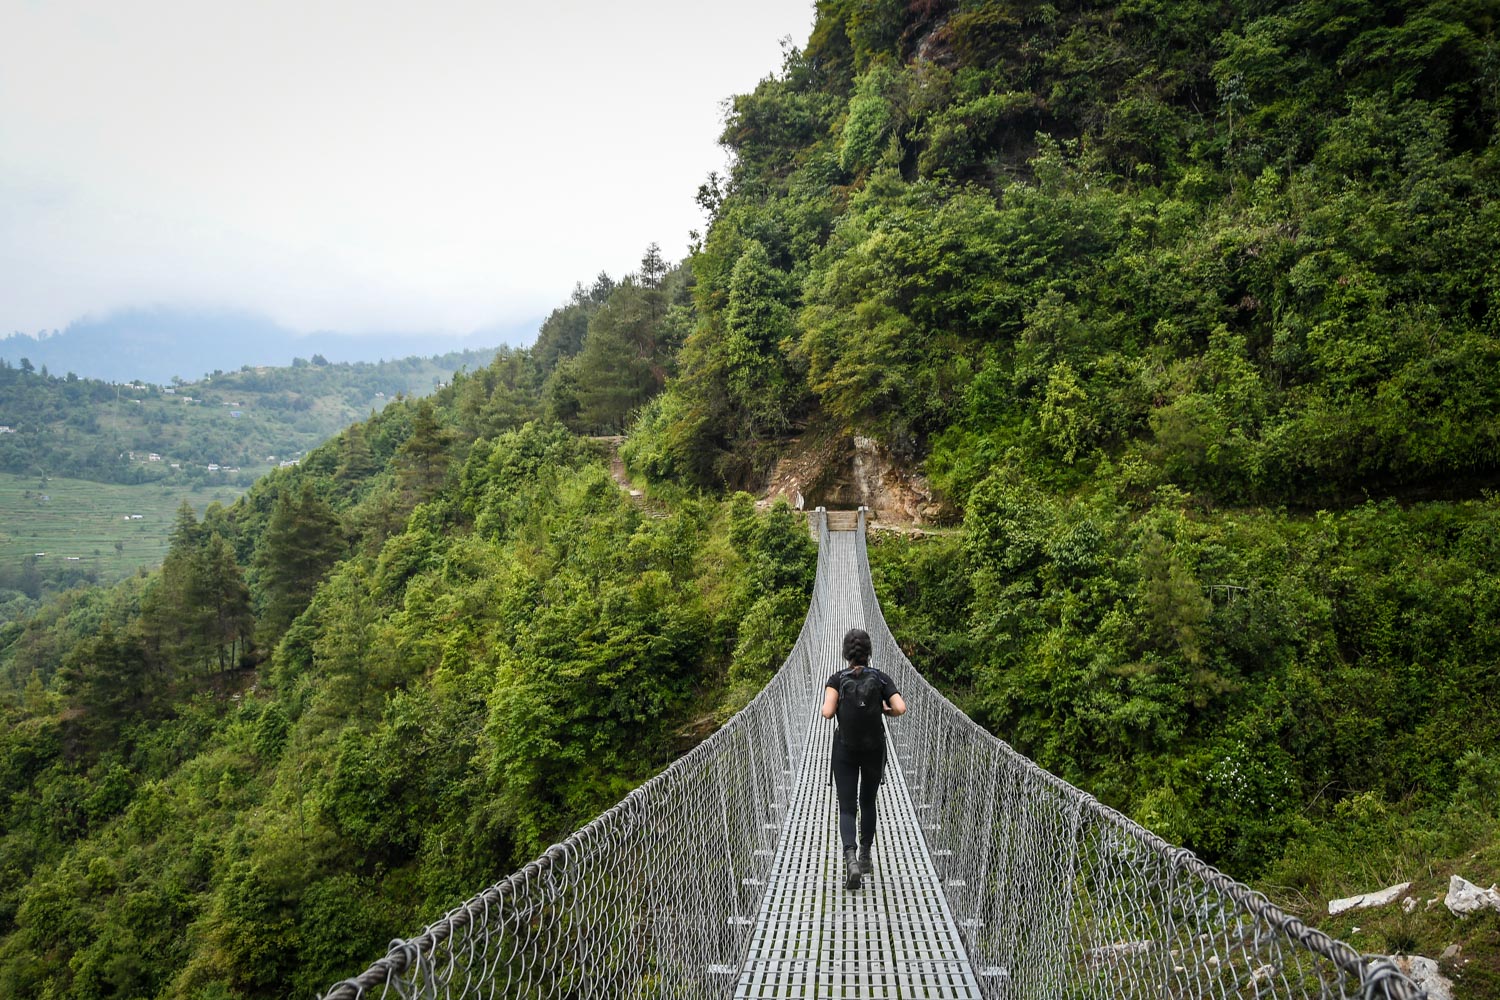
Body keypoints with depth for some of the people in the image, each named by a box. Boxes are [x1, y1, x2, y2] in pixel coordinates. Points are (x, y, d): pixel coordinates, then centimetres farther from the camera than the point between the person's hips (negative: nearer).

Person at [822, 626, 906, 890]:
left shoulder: (837, 680, -7)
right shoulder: (881, 678, -4)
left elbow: (827, 712, -20)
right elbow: (900, 708, -15)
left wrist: (836, 708, 2)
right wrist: (883, 709, 5)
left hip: (845, 750, -1)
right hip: (874, 749, 2)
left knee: (847, 808, 1)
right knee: (868, 803, 22)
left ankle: (851, 859, -22)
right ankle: (865, 856, 30)